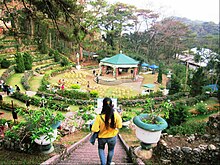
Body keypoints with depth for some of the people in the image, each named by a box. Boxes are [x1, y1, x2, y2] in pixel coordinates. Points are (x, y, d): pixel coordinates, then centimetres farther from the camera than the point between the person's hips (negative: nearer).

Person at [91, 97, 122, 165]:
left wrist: (101, 128, -1)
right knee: (111, 150, 28)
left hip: (102, 137, -1)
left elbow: (94, 129, -21)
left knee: (101, 149, 29)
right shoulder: (116, 114, -23)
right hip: (112, 137, 1)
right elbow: (119, 125, -12)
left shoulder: (99, 117, -26)